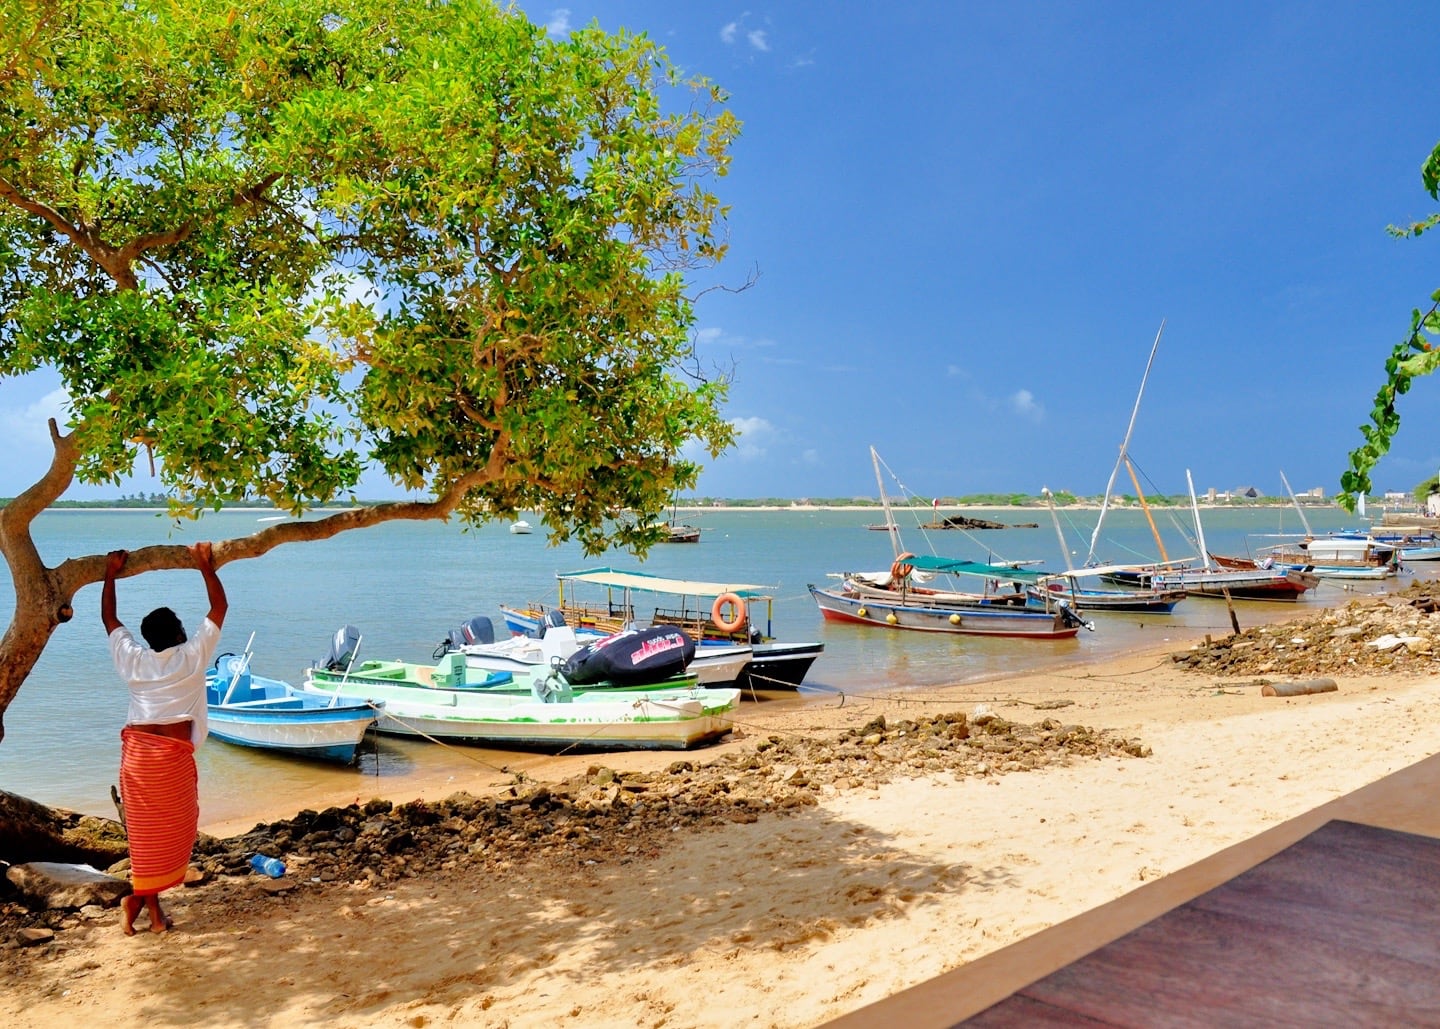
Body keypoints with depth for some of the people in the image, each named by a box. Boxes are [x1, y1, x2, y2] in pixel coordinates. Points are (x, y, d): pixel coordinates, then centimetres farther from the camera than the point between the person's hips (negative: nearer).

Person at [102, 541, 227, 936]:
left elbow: (108, 618, 21)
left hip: (136, 750, 4)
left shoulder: (133, 659, 7)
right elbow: (219, 608, 4)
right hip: (172, 755, -4)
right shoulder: (192, 656, -2)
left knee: (146, 829, 12)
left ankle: (143, 898, 13)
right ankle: (143, 897, 7)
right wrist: (206, 566, 9)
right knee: (171, 829, 8)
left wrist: (110, 575, 24)